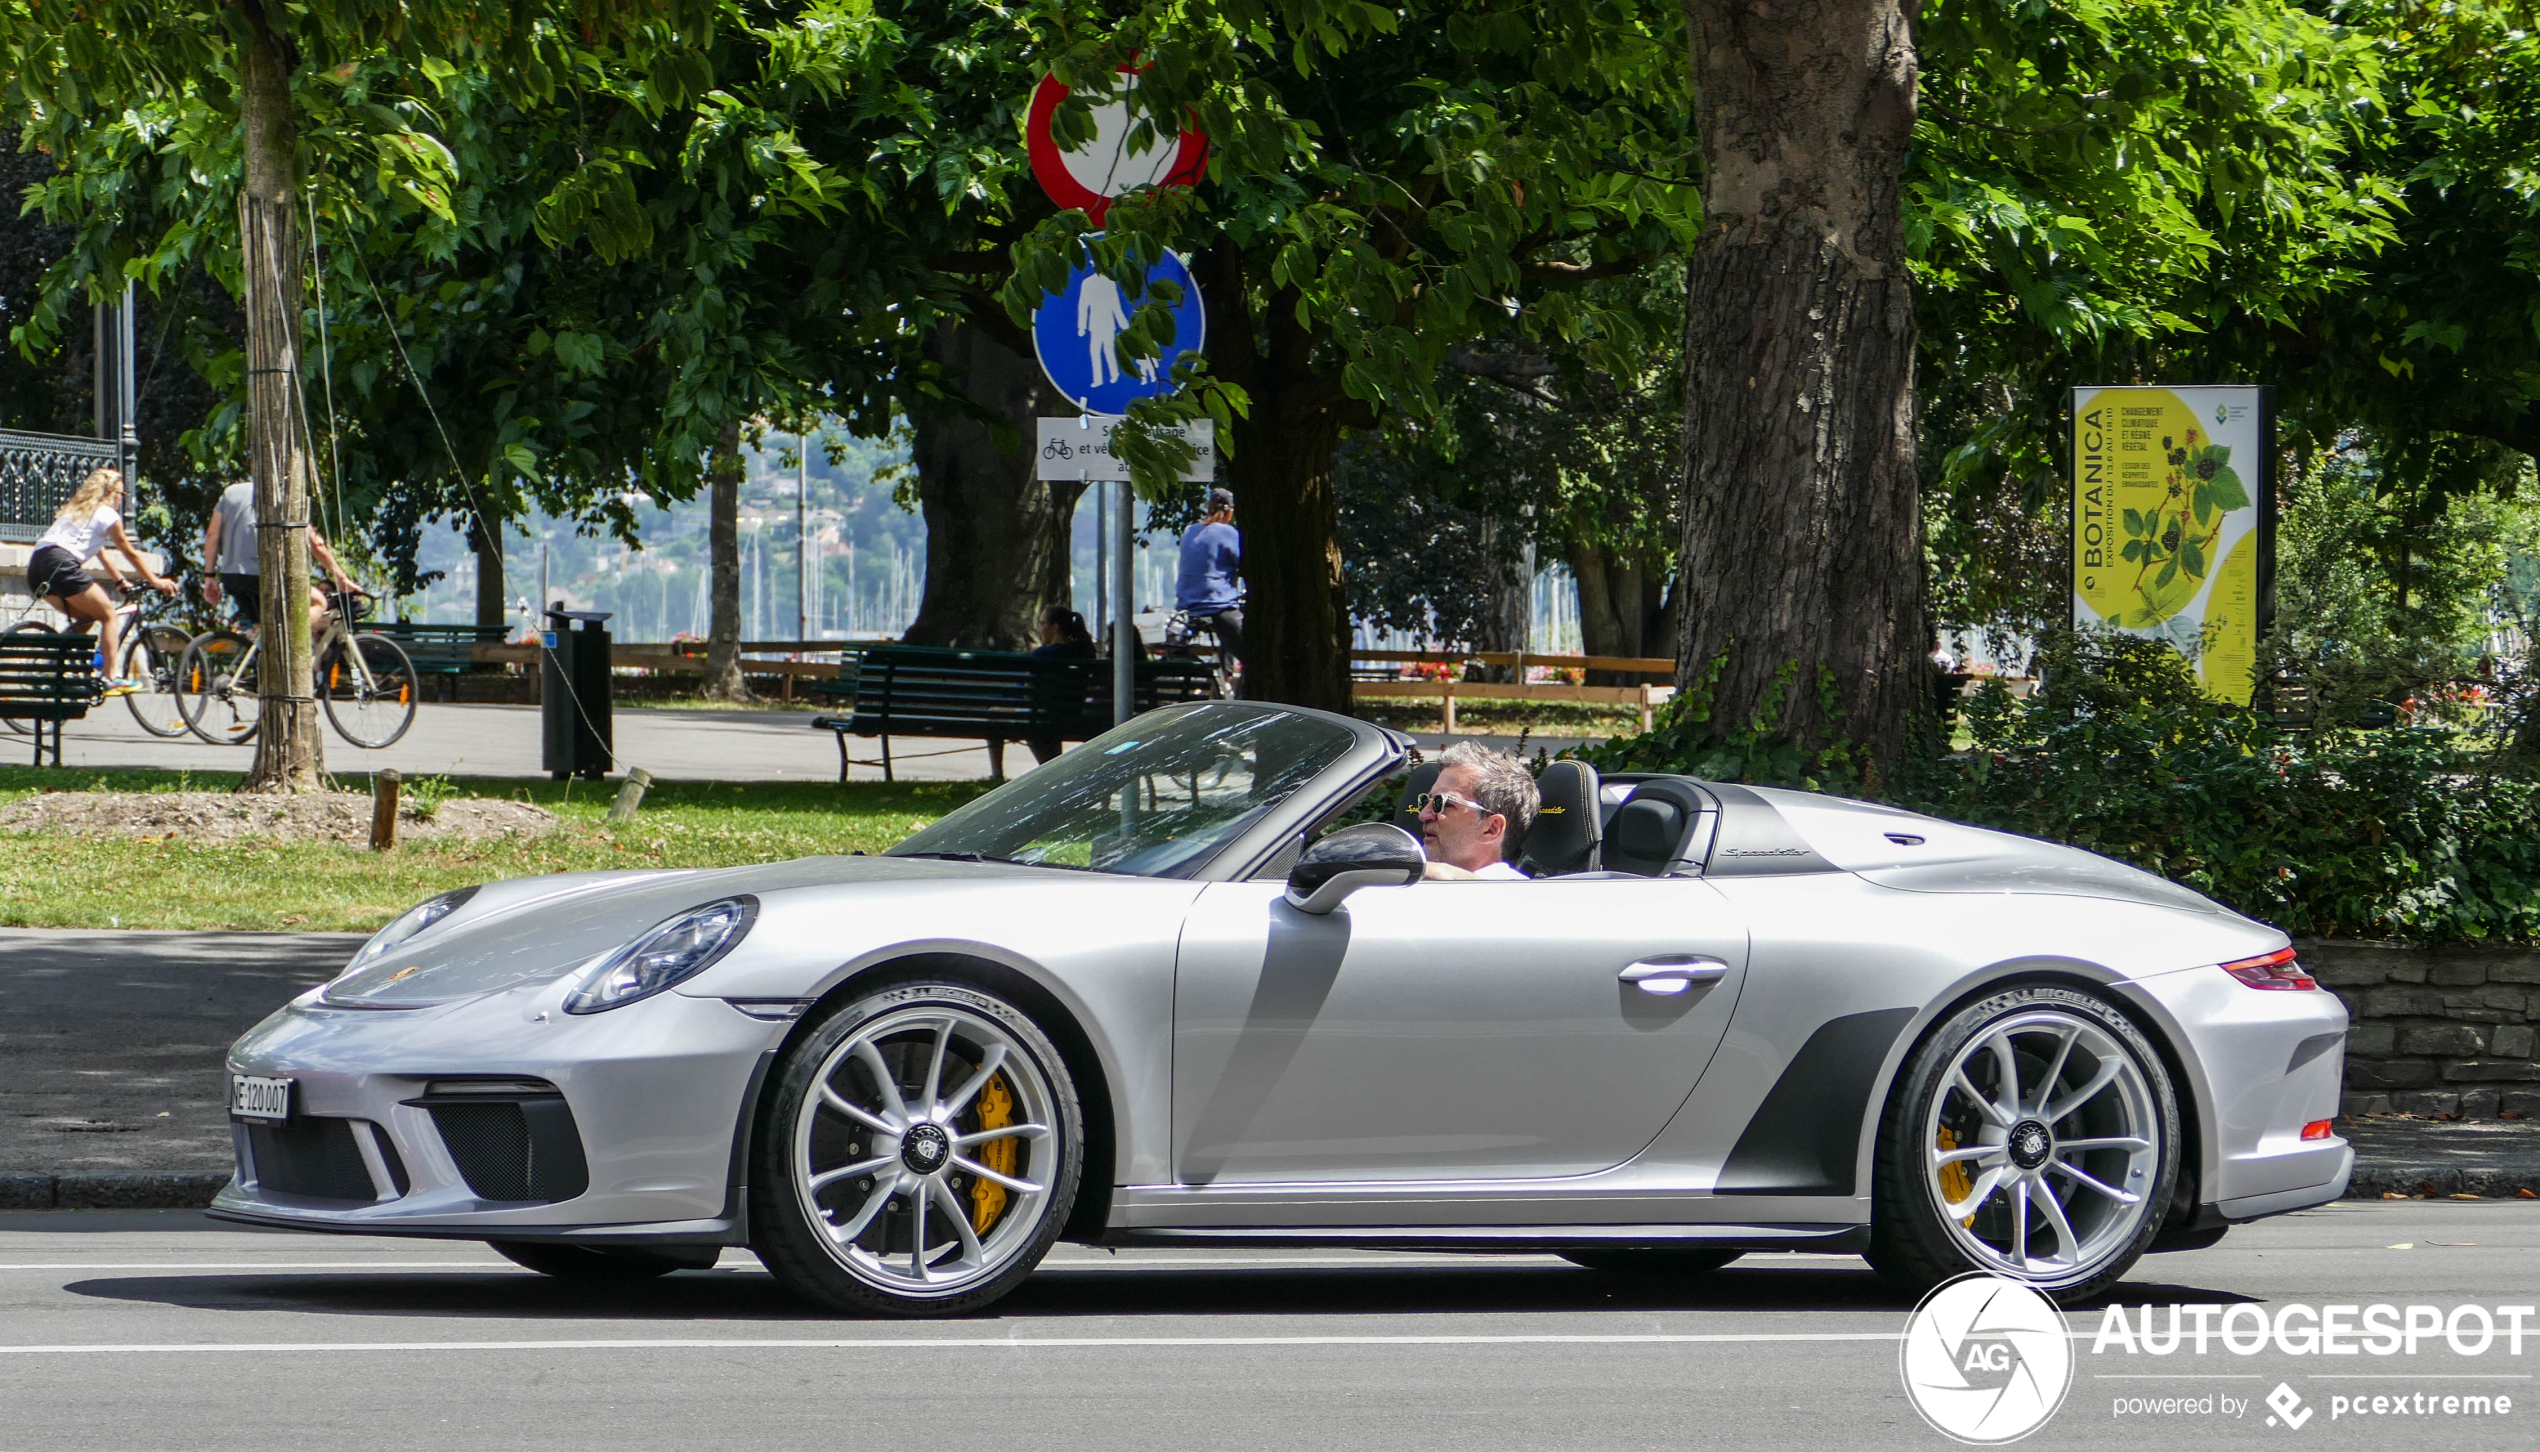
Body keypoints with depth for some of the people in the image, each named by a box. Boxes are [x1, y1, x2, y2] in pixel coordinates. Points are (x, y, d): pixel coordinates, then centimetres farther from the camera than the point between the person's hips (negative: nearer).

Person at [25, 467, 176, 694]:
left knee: (86, 616, 23)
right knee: (108, 614, 4)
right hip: (61, 564, -8)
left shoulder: (75, 510, 32)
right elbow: (130, 553, 12)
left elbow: (101, 555, 39)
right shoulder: (107, 514, 7)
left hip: (36, 567, 8)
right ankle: (111, 679, -4)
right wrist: (156, 582, 20)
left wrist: (121, 581, 43)